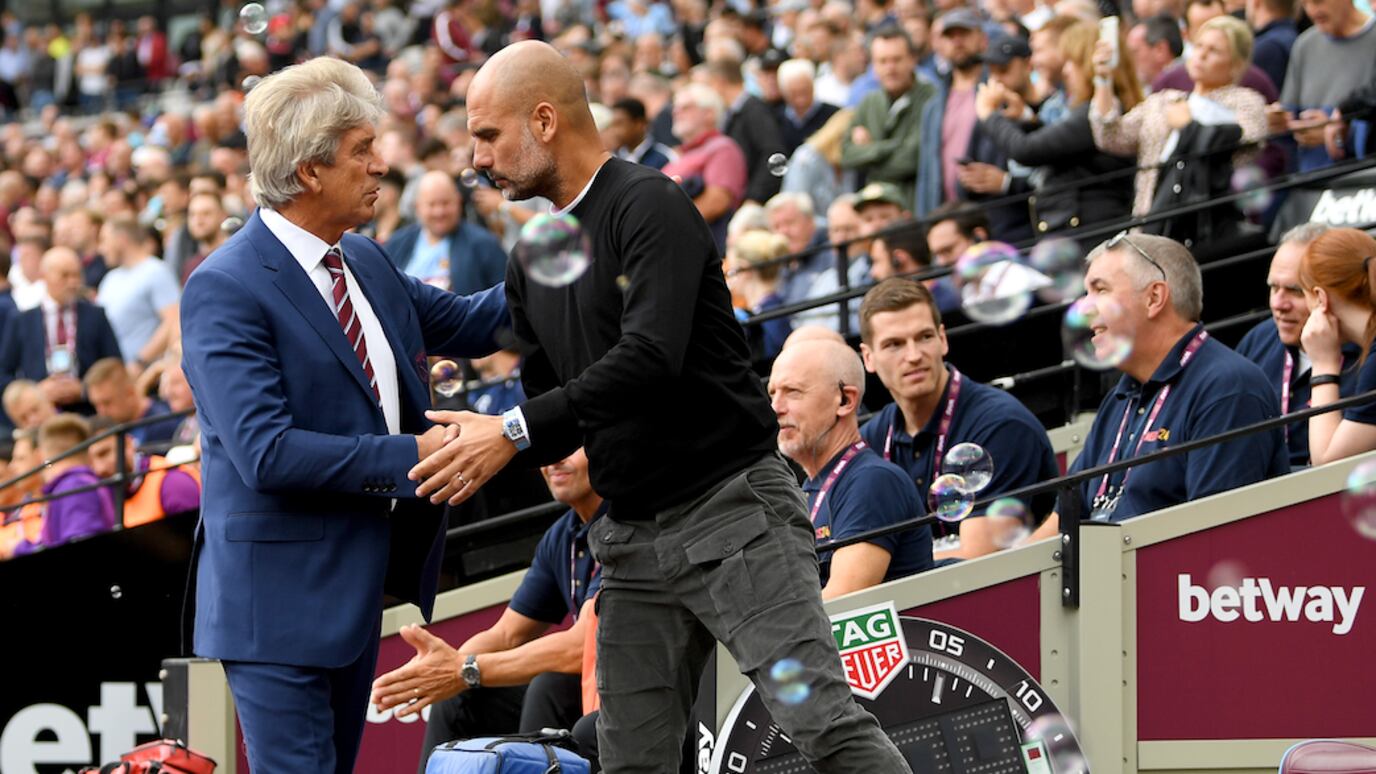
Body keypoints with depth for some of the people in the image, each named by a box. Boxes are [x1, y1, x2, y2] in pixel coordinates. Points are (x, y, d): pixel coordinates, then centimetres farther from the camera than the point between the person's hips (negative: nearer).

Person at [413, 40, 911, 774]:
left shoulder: (650, 208, -11)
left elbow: (652, 356, -24)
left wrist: (515, 431, -24)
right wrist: (475, 447, 1)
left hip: (732, 505, -8)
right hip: (632, 537, 8)